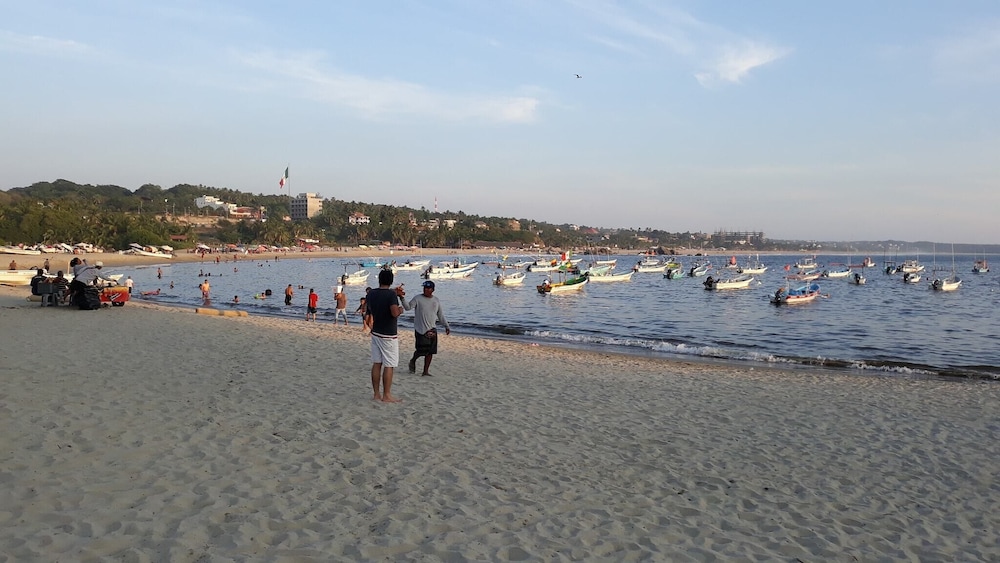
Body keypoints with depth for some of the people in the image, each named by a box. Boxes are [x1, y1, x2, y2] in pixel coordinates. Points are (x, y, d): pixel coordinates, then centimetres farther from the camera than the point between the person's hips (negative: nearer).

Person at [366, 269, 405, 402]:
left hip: (375, 333, 7)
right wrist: (400, 310, -7)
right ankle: (386, 396, 3)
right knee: (389, 366, 0)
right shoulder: (391, 295, -17)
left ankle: (376, 394, 14)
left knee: (376, 364, 10)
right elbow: (394, 313, -28)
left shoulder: (371, 293, 4)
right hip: (389, 335, -7)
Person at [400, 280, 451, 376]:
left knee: (430, 352, 1)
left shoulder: (436, 300, 10)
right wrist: (402, 298, -29)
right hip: (420, 330, -4)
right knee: (421, 350, -9)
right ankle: (413, 361, 23)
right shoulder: (417, 298, -2)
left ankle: (426, 371, 11)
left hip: (432, 329, 4)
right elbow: (408, 307, -13)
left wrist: (447, 326, 15)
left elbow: (441, 315, 17)